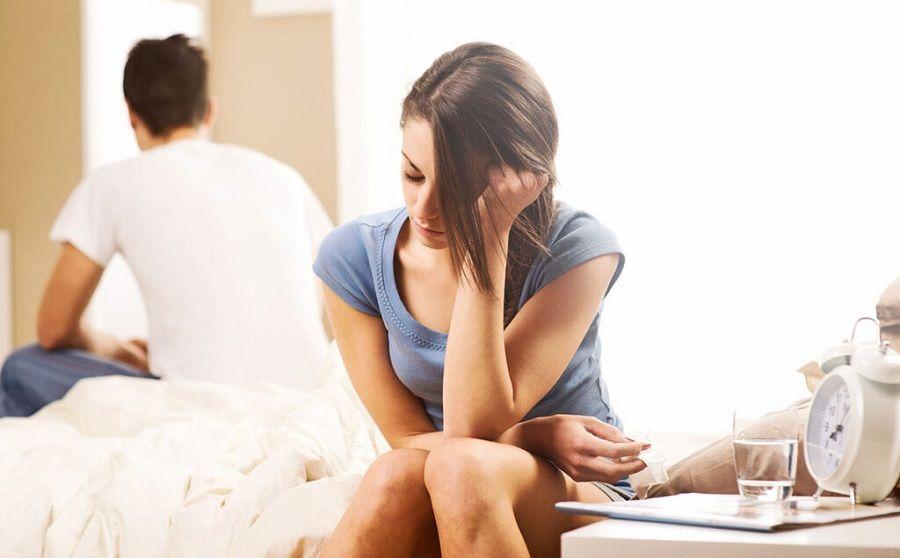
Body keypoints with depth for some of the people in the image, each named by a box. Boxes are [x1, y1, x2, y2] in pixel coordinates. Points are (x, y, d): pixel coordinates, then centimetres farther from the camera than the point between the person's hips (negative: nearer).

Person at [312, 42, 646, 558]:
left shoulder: (578, 249, -16)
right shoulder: (354, 258, -8)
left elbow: (472, 429, -25)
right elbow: (408, 439, -5)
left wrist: (487, 237, -28)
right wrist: (535, 436, -21)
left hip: (575, 496, -2)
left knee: (460, 466, -36)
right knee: (397, 475, -34)